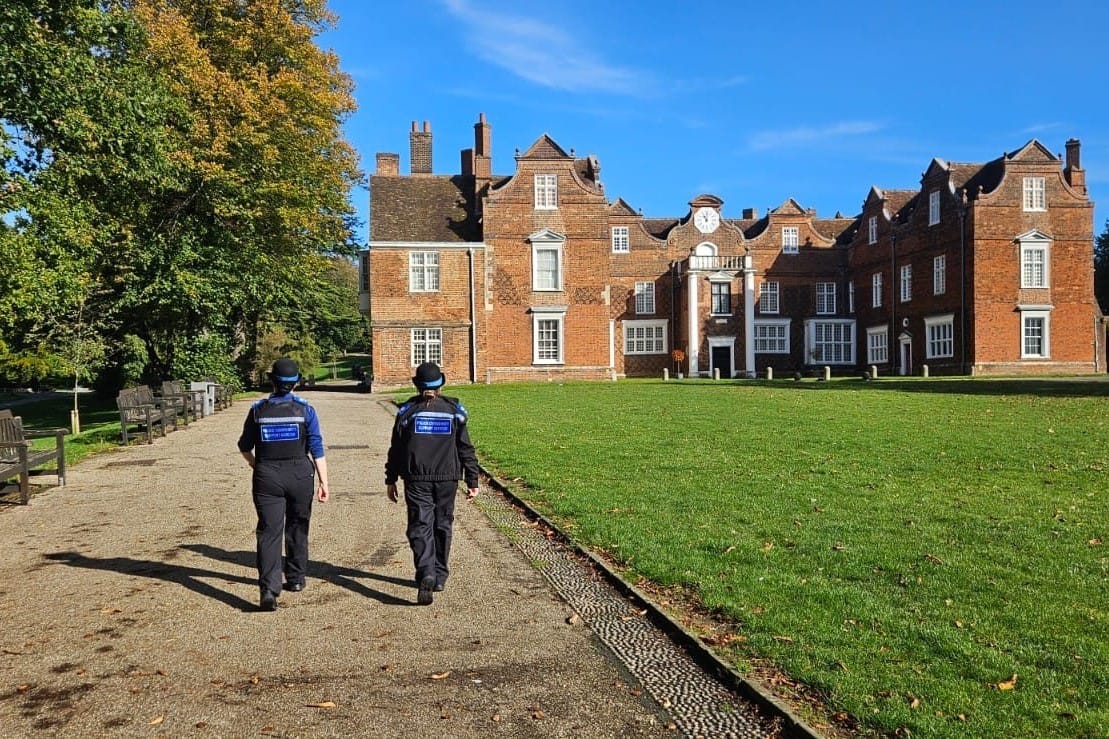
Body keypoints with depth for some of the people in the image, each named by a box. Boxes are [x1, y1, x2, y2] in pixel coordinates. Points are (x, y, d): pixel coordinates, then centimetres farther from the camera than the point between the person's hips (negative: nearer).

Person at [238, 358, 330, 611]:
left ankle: (269, 589, -15)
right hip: (300, 476, 0)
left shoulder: (258, 409, 0)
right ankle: (296, 579, 28)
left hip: (267, 477, 0)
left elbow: (245, 447, 9)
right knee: (297, 528, 17)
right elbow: (317, 449, -7)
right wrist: (323, 482, -3)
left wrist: (256, 466, 29)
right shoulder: (305, 409, -5)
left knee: (269, 532, -3)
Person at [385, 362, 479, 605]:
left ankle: (426, 575, -21)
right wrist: (472, 481, 7)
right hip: (447, 478, 2)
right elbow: (466, 449, 2)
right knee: (442, 526, 14)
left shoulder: (407, 411, -1)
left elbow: (396, 449, 1)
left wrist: (390, 480, 9)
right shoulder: (454, 410, 2)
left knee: (420, 527, -1)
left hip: (416, 480, -2)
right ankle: (439, 578, 23)